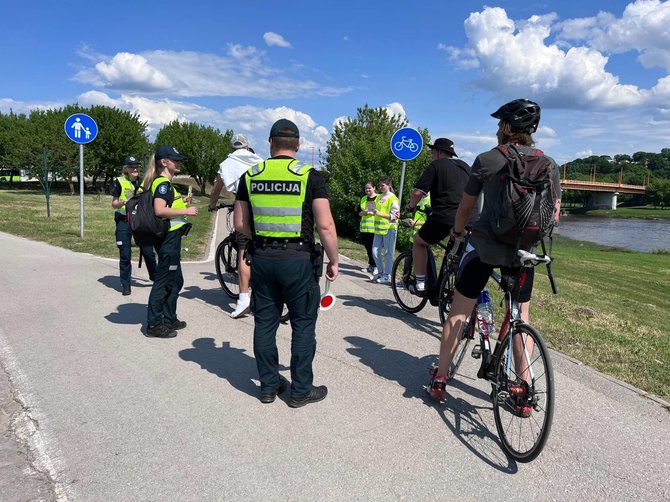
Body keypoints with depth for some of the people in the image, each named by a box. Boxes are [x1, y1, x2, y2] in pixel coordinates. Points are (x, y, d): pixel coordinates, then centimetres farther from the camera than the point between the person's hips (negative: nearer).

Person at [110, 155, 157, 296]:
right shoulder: (119, 182, -3)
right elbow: (114, 203, -2)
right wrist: (122, 203, -22)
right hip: (124, 221, -3)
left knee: (148, 251, 4)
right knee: (125, 254, -1)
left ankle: (155, 276, 25)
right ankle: (125, 284, 11)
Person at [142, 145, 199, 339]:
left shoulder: (165, 183, 17)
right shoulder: (163, 183, -14)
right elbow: (159, 210, -28)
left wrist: (182, 202, 12)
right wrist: (186, 211, -20)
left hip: (170, 237, 11)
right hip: (169, 237, -11)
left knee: (175, 280, 17)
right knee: (163, 281, -3)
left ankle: (169, 319, 27)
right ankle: (154, 325, 6)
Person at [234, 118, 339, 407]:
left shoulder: (251, 175, 4)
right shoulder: (310, 175, -7)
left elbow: (240, 224, 7)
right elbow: (325, 225, -13)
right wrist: (333, 261, -2)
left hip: (262, 258, 4)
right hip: (298, 258, -3)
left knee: (265, 322, 14)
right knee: (303, 325, 9)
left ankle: (269, 385, 25)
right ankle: (301, 390, 18)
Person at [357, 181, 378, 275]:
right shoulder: (363, 199, 16)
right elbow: (359, 213, 17)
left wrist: (373, 213, -16)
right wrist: (364, 212, -4)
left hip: (375, 227, -6)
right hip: (364, 227, 6)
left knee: (374, 248, -5)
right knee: (368, 247, 11)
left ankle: (375, 267, 3)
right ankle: (371, 265, 22)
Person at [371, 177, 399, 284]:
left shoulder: (393, 198, -7)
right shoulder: (379, 197, 14)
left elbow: (395, 216, -12)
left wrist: (380, 214, -16)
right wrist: (375, 212, 5)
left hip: (389, 228, -7)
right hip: (379, 228, 7)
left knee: (388, 253, -1)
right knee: (375, 252, 5)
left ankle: (387, 276, 7)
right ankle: (381, 273, 20)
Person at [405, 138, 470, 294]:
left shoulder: (436, 165, 2)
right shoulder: (465, 166, 21)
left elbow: (418, 192, -7)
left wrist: (411, 206, 12)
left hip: (444, 217, -5)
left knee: (419, 242, 17)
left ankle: (420, 282, 12)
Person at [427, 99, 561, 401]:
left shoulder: (486, 160, -5)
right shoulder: (549, 165, 4)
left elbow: (466, 207, 2)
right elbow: (554, 214, 7)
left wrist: (457, 231, 21)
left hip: (486, 246, -3)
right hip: (523, 250, 3)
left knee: (458, 311, 10)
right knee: (521, 316, 17)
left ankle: (439, 381, 17)